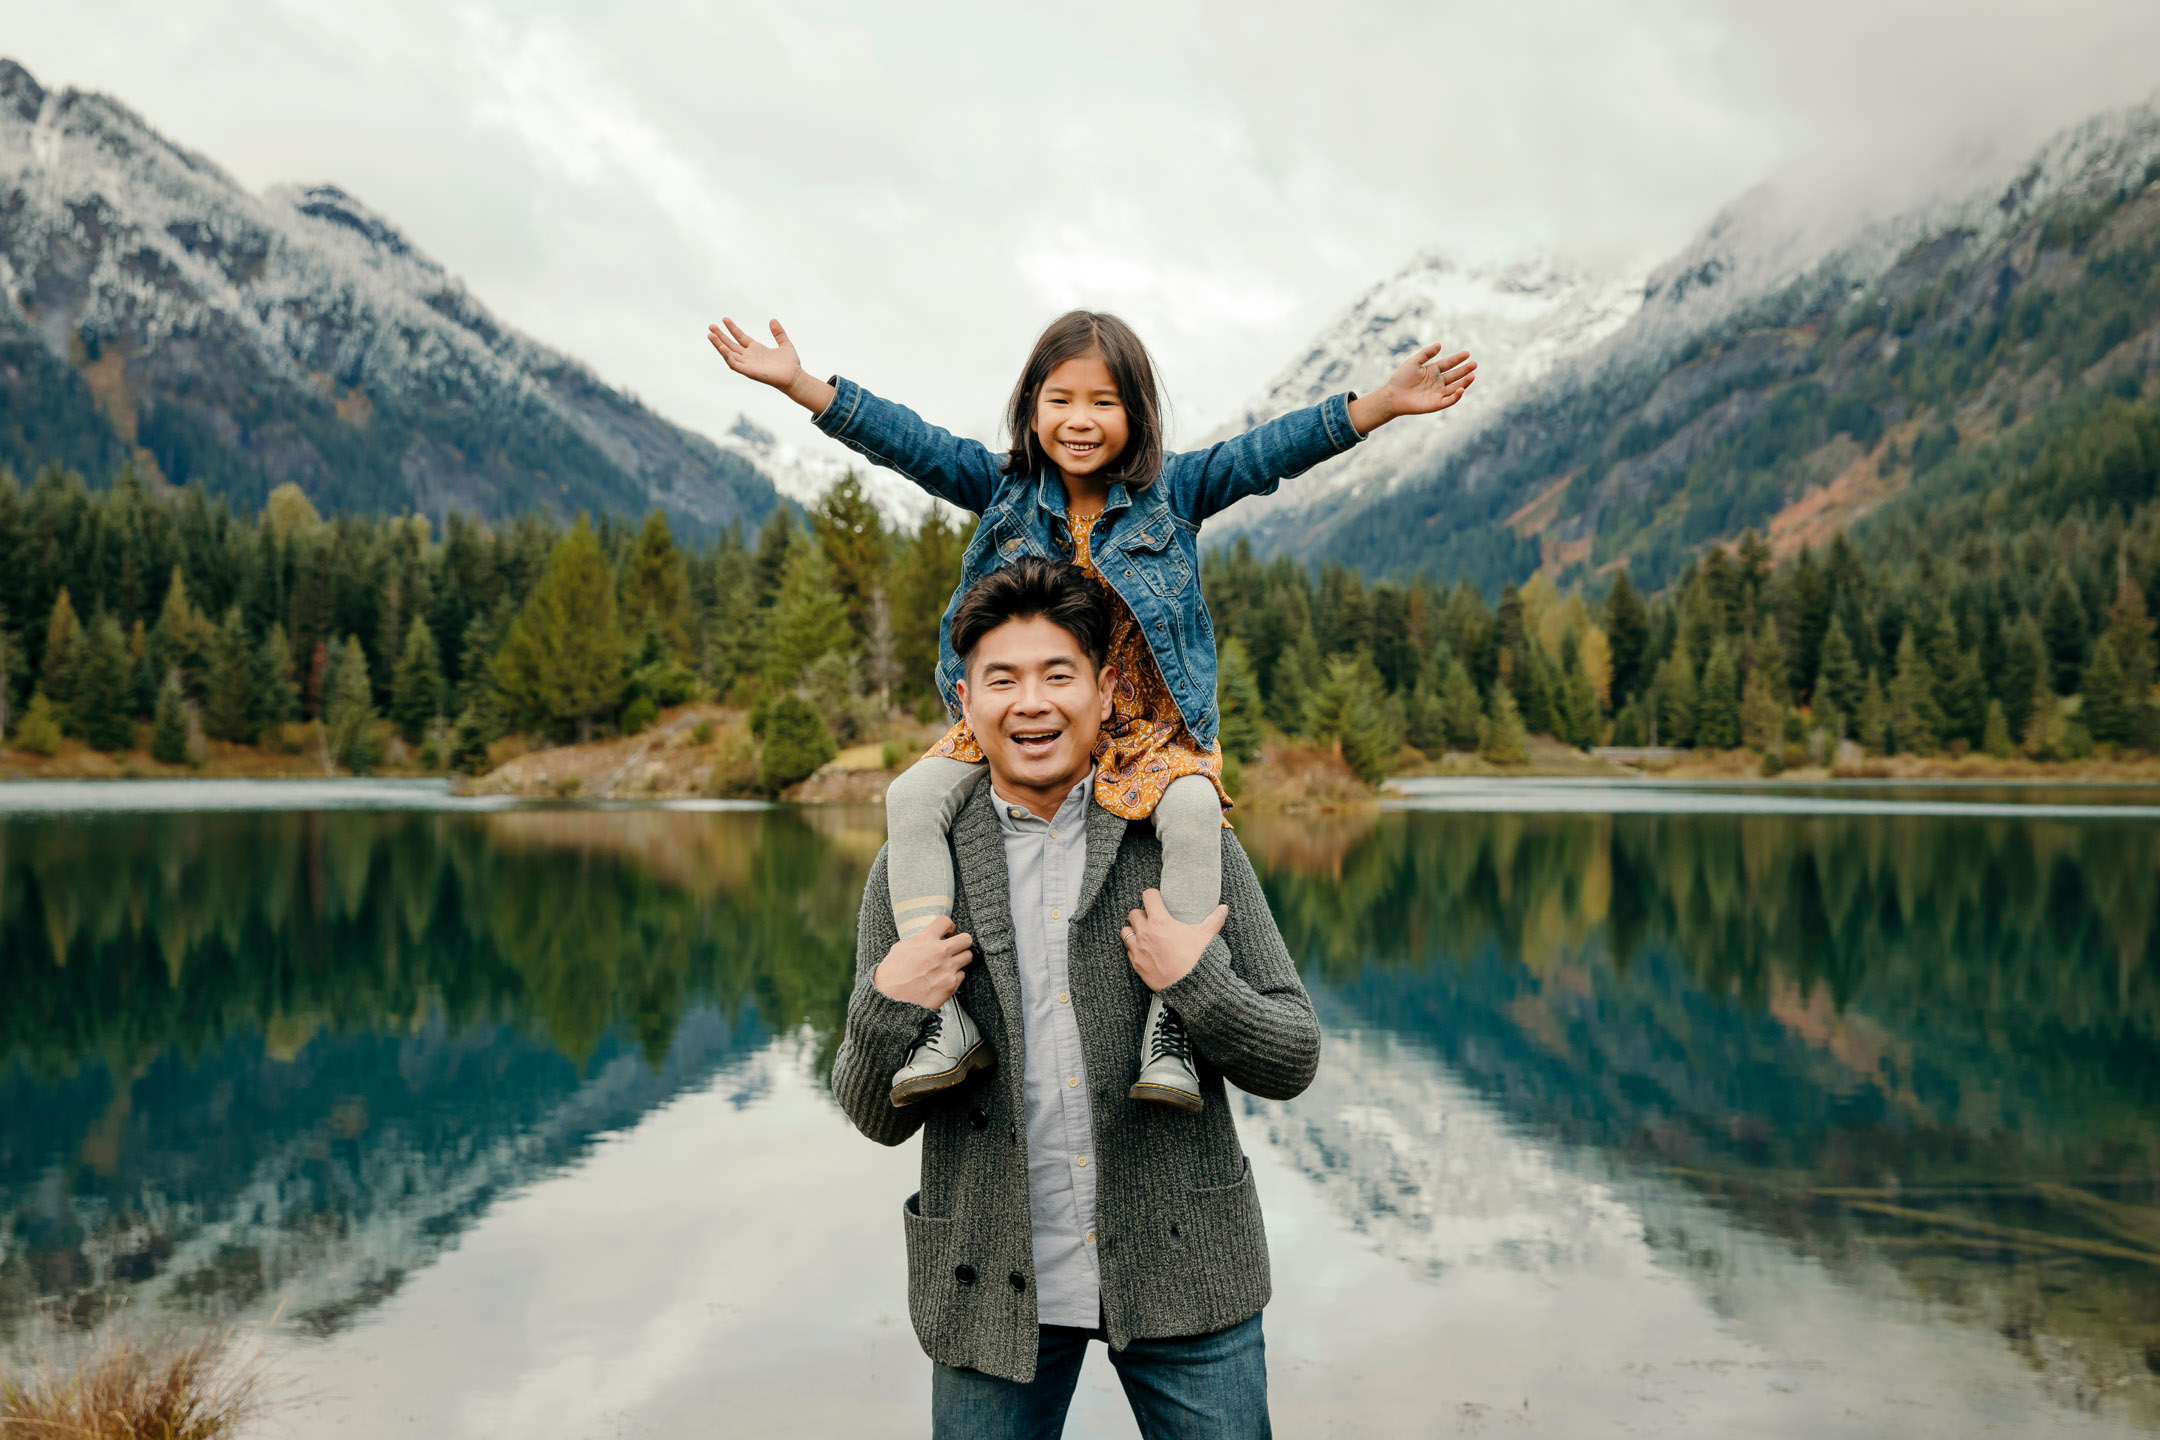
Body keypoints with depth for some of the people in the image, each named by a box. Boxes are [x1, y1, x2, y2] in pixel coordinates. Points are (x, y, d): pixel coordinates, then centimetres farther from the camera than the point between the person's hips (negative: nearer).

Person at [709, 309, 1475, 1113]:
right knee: (912, 798, -20)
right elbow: (909, 442, -1)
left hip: (1147, 731, -2)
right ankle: (943, 1016, -18)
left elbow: (1270, 451, -5)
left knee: (1193, 812, -32)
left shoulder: (1172, 492, 2)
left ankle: (1170, 1024, -23)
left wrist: (1384, 404, -13)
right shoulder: (1004, 490, 5)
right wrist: (799, 384, -9)